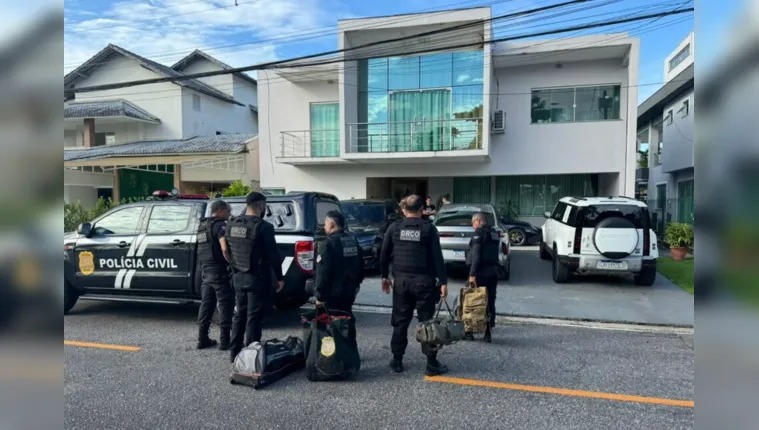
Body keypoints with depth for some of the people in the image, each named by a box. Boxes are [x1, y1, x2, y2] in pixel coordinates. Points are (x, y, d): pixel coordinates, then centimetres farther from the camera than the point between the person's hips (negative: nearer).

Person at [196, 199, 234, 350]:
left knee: (206, 304, 12)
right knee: (225, 305, -3)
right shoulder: (219, 225, -12)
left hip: (206, 270, 9)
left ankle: (202, 339, 16)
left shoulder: (202, 226, 17)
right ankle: (224, 341, -2)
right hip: (219, 271, -9)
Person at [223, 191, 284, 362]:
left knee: (239, 315, 17)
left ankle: (234, 353, 25)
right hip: (257, 278, -6)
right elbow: (273, 255, -14)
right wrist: (279, 278, -5)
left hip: (238, 277, 7)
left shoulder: (231, 225, 5)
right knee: (253, 318, 1)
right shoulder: (263, 227, -16)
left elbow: (227, 251, 13)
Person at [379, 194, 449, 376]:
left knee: (400, 322, 11)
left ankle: (397, 361, 17)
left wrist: (384, 276, 16)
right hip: (423, 281, -2)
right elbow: (437, 257, -9)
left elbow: (384, 254, 5)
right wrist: (443, 281, -6)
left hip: (401, 280, 2)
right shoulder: (428, 228, -5)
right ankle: (432, 364, 7)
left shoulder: (394, 228, 2)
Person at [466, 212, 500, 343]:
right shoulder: (495, 234, 15)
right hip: (493, 272, 8)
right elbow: (495, 254, 14)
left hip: (481, 272, -7)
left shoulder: (479, 233, -10)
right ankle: (488, 334, 12)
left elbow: (476, 255, -18)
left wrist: (472, 274, -20)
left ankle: (469, 332, 6)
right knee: (490, 303, 9)